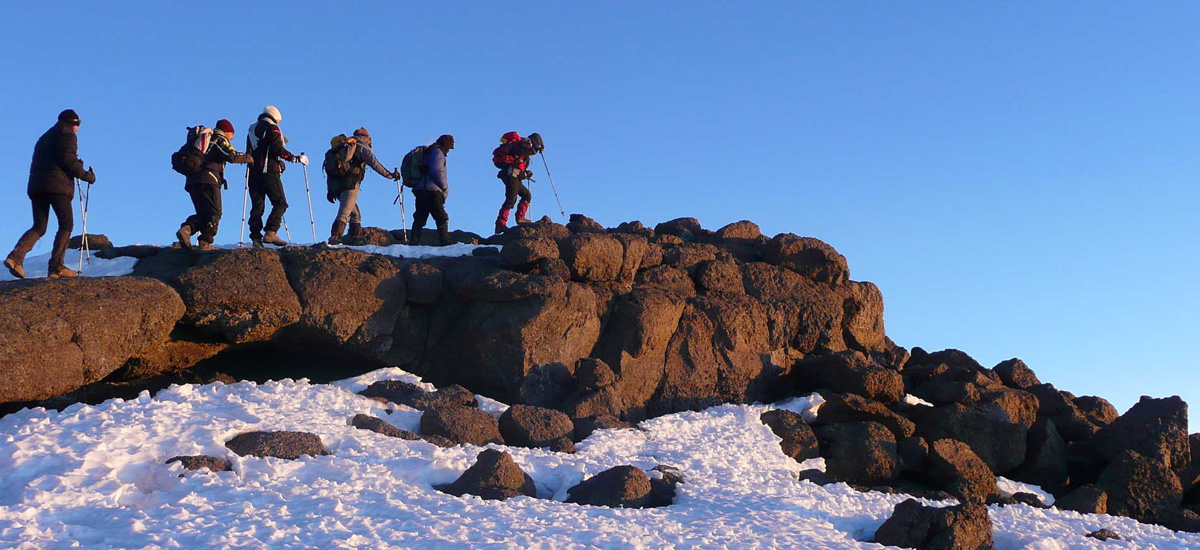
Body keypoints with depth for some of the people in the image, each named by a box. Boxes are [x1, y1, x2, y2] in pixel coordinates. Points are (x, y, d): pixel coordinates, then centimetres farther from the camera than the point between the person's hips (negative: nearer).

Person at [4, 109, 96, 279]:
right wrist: (86, 175, -7)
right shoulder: (67, 134, 3)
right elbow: (67, 159, -13)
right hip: (57, 185, -8)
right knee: (66, 225, -1)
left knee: (39, 227, 7)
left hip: (35, 186, 8)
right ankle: (56, 267, -10)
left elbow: (36, 164, 26)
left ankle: (16, 256, -16)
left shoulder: (45, 137, 30)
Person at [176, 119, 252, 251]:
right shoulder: (220, 140, 4)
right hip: (208, 180, -8)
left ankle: (187, 228, -14)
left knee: (203, 213, 12)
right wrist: (247, 157, 3)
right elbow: (232, 156, -10)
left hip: (191, 181, 8)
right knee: (214, 213, -4)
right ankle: (205, 242, -15)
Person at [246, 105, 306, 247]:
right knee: (280, 203, -4)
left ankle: (256, 237, -3)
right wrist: (296, 158, -8)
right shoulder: (272, 128, 0)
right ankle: (270, 233, -20)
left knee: (257, 206, 6)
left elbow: (249, 152, 22)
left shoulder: (252, 129, 22)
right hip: (269, 171, -7)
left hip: (253, 172, 7)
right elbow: (278, 149, -13)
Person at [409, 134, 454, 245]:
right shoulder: (437, 152, 0)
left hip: (420, 190, 9)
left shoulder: (428, 152, 28)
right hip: (432, 191, -9)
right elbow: (437, 171, -13)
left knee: (419, 219, 5)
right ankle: (445, 243, -11)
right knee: (442, 218, -6)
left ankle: (413, 243, -2)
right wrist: (445, 187, -3)